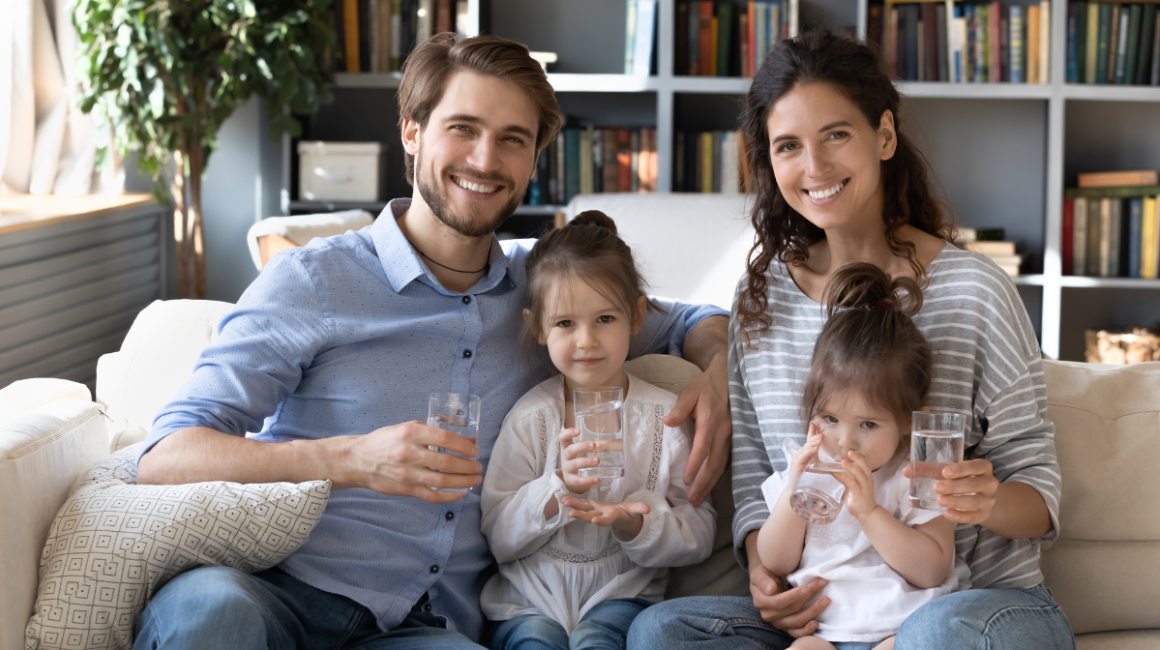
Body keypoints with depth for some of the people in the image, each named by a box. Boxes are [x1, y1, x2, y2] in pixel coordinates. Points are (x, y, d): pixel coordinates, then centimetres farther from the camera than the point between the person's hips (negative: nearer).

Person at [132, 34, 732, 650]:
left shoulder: (539, 287, 15)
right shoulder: (311, 280, 1)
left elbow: (690, 322, 30)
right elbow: (165, 459, -8)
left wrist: (718, 369, 5)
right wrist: (348, 460, -24)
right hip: (285, 596, -4)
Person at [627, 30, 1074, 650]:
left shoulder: (973, 291, -7)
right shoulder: (760, 298, 5)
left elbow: (1039, 493, -4)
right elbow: (752, 481, 10)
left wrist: (988, 502, -27)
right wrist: (761, 565, -11)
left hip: (985, 599, -4)